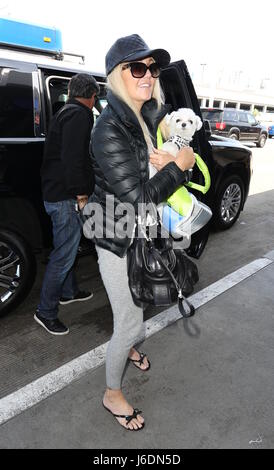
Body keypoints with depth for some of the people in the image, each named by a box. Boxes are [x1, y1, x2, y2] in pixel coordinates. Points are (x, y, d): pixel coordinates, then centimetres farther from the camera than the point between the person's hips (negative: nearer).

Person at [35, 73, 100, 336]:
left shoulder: (65, 112, 20)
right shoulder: (80, 114, -13)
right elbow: (73, 158, -24)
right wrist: (81, 194, -18)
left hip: (55, 193, 11)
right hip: (65, 197, -11)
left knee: (67, 247, 21)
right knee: (63, 254, -3)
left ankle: (68, 292, 38)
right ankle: (46, 312, 9)